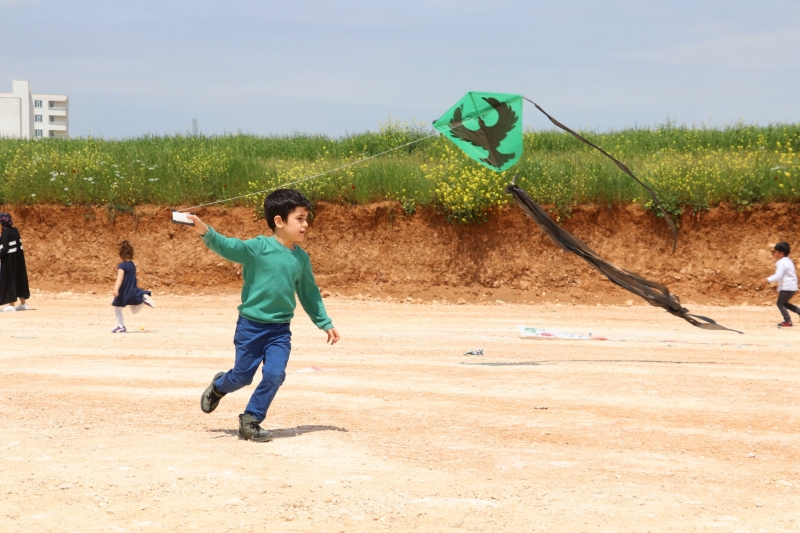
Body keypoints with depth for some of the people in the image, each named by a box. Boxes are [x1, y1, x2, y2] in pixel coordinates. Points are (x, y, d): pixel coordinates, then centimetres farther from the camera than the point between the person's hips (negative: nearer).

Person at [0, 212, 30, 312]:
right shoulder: (15, 231, 6)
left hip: (8, 260, -8)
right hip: (18, 259, 8)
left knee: (9, 280, 0)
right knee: (19, 279, 14)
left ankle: (12, 305, -1)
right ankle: (23, 303, 18)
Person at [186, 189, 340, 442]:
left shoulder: (301, 258, 3)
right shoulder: (259, 247, -13)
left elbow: (309, 294, 15)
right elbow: (227, 247, -27)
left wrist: (325, 323, 17)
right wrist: (206, 232, -46)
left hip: (280, 329, 3)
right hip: (250, 325, -3)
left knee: (274, 374, -11)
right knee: (242, 376, 7)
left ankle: (250, 420, 8)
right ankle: (218, 386, 42)